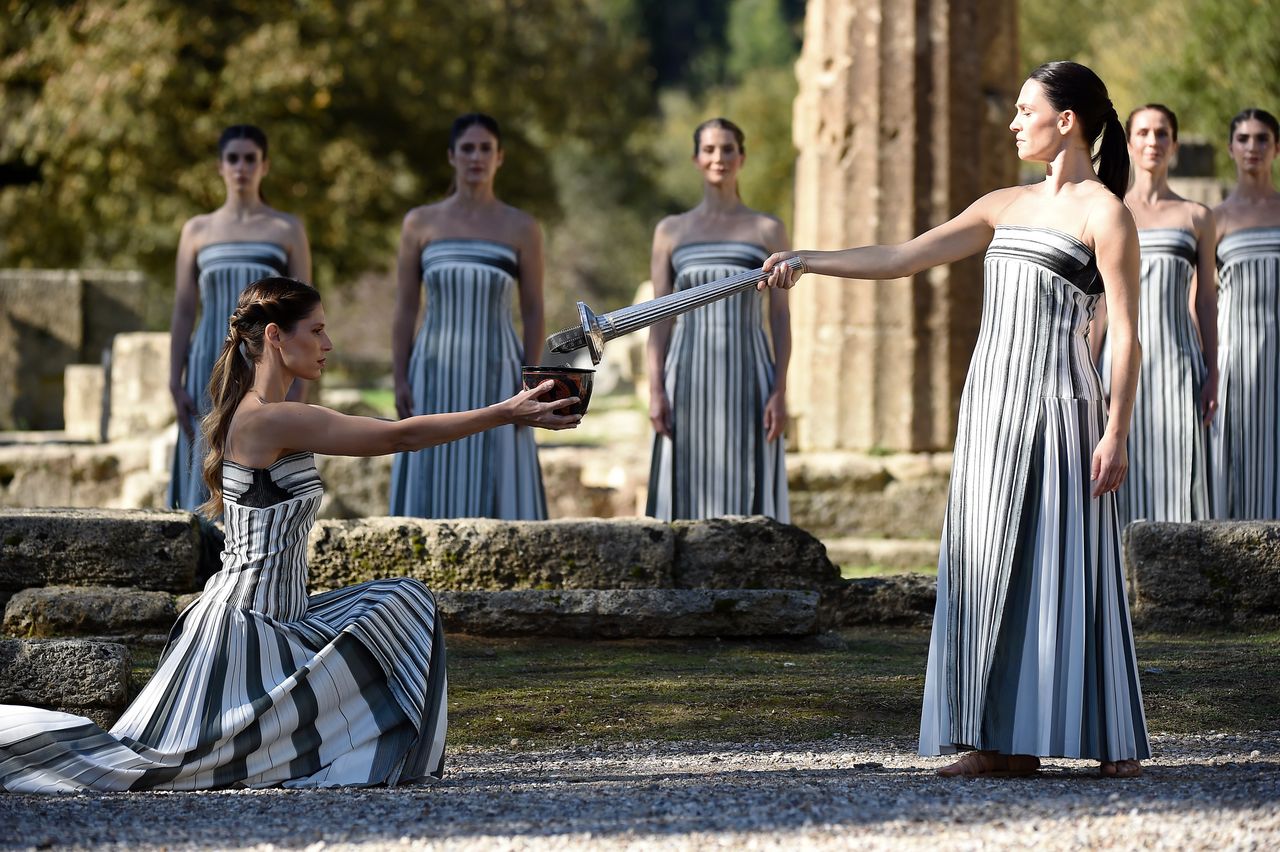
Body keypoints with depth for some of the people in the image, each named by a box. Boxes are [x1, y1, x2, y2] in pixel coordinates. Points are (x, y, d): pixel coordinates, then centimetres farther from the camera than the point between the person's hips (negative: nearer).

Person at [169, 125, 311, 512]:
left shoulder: (288, 231, 6)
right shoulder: (197, 230, 10)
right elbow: (183, 312, 9)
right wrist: (176, 385, 1)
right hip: (212, 367, 1)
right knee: (208, 484, -1)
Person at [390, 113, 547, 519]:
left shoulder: (522, 228, 3)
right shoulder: (420, 223, 5)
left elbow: (533, 312, 4)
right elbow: (405, 308, 6)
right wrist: (399, 380, -2)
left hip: (495, 379, -1)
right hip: (435, 381, 1)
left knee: (496, 490, -2)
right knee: (432, 492, 0)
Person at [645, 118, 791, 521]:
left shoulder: (768, 231, 6)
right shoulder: (671, 231, 9)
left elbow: (781, 317, 4)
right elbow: (660, 318, 7)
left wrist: (780, 393, -5)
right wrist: (655, 391, -3)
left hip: (747, 381, -1)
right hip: (689, 382, 1)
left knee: (747, 492, -3)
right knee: (686, 496, -1)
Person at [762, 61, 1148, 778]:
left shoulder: (1104, 214, -5)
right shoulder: (1005, 207, 16)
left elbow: (1127, 336, -9)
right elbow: (901, 259, 16)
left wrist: (1116, 433, -15)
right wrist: (808, 261, 9)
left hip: (1057, 401, -7)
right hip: (993, 398, 7)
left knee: (1068, 565, -7)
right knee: (993, 560, 3)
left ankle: (1116, 740, -1)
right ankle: (1007, 740, 4)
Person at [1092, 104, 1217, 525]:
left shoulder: (1196, 217, 9)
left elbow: (1206, 301, 9)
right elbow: (1100, 302, 7)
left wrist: (1212, 375, 1)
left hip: (1177, 356, 0)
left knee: (1178, 470, -4)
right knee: (1127, 471, -3)